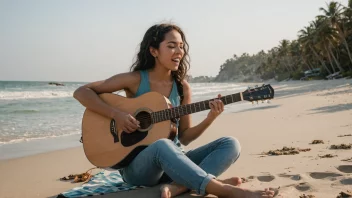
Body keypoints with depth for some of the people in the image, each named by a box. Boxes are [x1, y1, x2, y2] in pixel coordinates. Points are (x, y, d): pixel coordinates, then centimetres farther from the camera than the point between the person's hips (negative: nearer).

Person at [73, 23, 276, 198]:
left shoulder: (183, 87, 4)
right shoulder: (134, 80, -5)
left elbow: (184, 137, 6)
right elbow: (81, 92, -6)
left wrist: (210, 119, -12)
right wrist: (116, 114, -19)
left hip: (174, 162, 5)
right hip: (137, 165, -5)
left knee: (231, 144, -14)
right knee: (162, 145, -40)